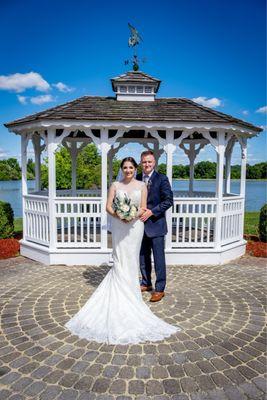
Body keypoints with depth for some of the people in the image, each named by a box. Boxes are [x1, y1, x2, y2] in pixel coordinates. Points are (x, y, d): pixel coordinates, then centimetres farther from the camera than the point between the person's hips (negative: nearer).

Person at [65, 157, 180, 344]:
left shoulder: (141, 185, 4)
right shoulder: (115, 185, 5)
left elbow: (143, 208, 1)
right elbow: (108, 206, 1)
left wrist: (134, 216, -18)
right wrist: (118, 216, -17)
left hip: (135, 226, 0)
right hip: (119, 226, 0)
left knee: (131, 260, 5)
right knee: (120, 260, 2)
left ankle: (129, 290, 21)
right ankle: (122, 293, 15)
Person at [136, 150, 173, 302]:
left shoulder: (162, 179, -7)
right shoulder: (137, 179, 7)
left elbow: (169, 200, -11)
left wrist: (151, 212, -17)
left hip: (156, 224, -5)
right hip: (141, 224, 5)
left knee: (159, 258, 1)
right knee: (143, 256, 15)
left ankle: (160, 289, 13)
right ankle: (146, 283, 32)